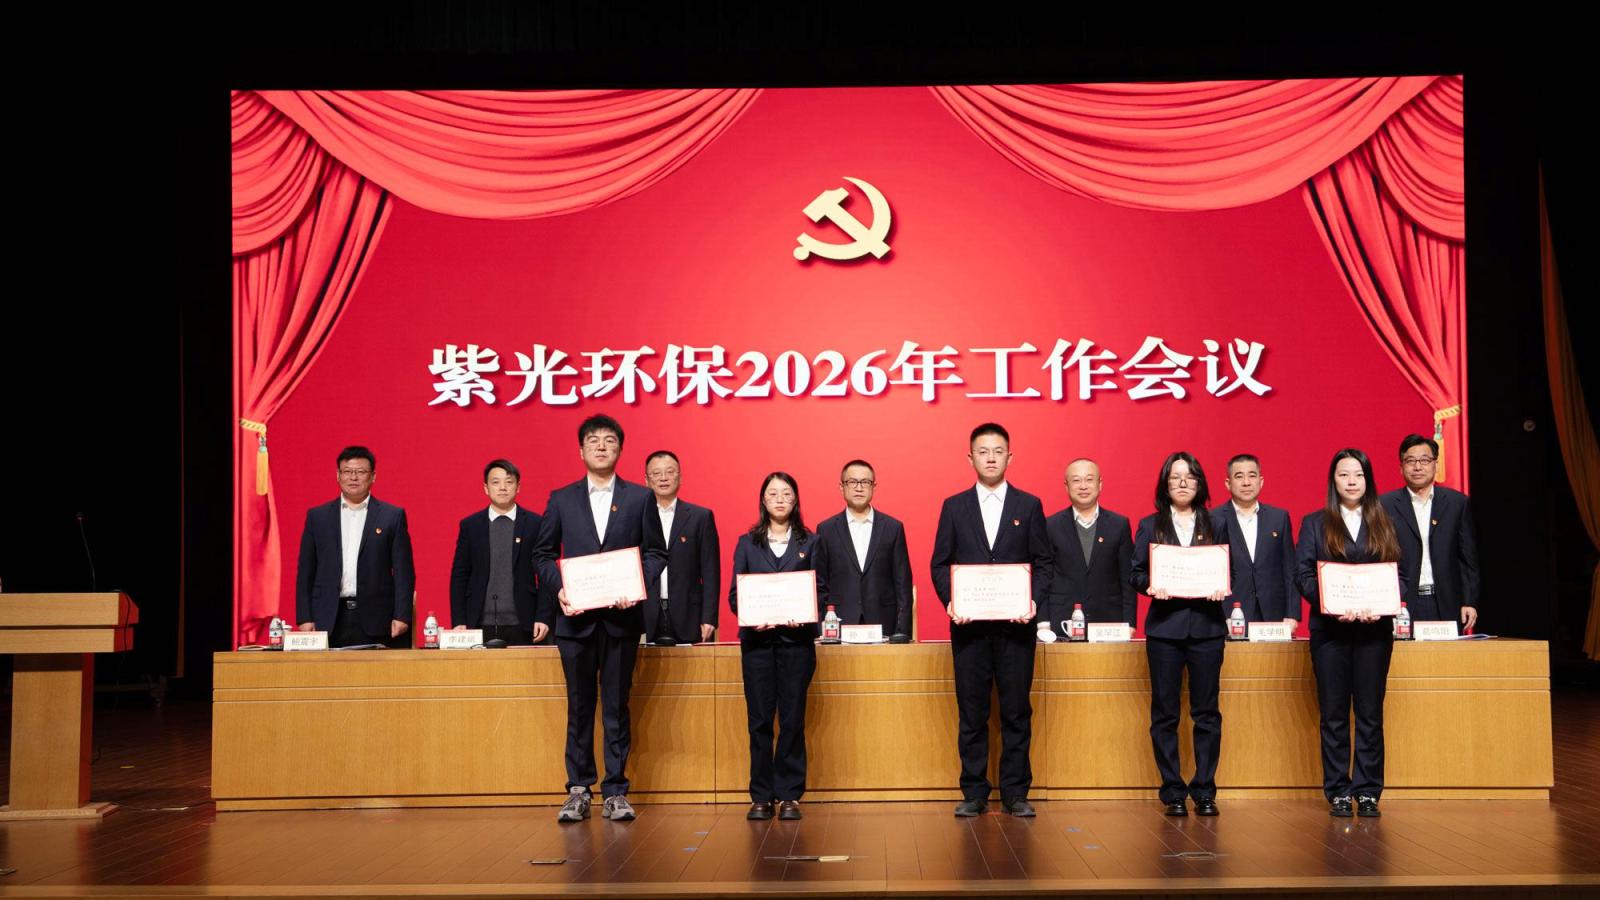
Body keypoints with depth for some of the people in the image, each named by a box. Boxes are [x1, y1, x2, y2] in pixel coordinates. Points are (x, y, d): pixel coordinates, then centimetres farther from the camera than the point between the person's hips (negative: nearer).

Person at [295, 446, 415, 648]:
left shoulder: (393, 516, 6)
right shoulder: (317, 516, 11)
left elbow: (404, 571, 2)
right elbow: (305, 572, 10)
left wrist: (402, 616, -6)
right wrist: (305, 618, 2)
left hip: (376, 621, -1)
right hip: (329, 622, 1)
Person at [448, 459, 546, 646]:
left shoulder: (535, 524, 4)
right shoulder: (469, 525, 8)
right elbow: (459, 577, 8)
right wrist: (458, 622, 0)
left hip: (522, 627, -1)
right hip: (480, 627, 1)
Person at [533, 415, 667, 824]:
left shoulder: (639, 498, 6)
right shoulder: (561, 499, 9)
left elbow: (656, 552, 5)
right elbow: (543, 552, 10)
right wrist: (558, 588, -6)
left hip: (621, 617, -1)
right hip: (576, 616, 1)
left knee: (617, 706, 4)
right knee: (579, 706, 6)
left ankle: (616, 792, 11)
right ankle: (578, 791, 13)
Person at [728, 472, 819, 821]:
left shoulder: (809, 543, 10)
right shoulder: (747, 543, 11)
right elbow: (734, 593, 6)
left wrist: (803, 617, -14)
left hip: (796, 638, 0)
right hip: (757, 638, 1)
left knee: (792, 719, 0)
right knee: (759, 719, 1)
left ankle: (789, 795, 7)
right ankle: (761, 796, 8)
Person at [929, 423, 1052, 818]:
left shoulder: (1029, 505, 7)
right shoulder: (954, 506, 9)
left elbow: (1043, 562, 6)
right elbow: (940, 563, 7)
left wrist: (1035, 601, -10)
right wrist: (949, 601, -9)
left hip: (1015, 623, 0)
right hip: (969, 624, 0)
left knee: (1016, 711, 3)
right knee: (971, 712, 4)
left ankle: (1015, 793, 12)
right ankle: (974, 793, 13)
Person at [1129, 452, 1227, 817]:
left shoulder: (1215, 524, 11)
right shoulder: (1149, 526, 10)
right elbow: (1135, 573, 6)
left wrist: (1221, 589, -11)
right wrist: (1150, 586, -14)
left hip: (1206, 625, 0)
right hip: (1164, 626, 0)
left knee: (1207, 712, 2)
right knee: (1164, 713, 1)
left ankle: (1205, 791, 10)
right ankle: (1173, 792, 9)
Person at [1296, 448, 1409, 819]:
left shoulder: (1383, 524, 12)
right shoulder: (1314, 523, 7)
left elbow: (1400, 574, 7)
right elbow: (1303, 573, -1)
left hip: (1374, 629, 1)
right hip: (1330, 628, -1)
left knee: (1370, 714, 3)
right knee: (1333, 714, 2)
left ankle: (1368, 792, 10)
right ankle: (1338, 792, 8)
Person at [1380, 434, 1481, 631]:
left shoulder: (1458, 503, 9)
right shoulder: (1385, 505, 4)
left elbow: (1469, 560, 8)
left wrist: (1470, 602, 1)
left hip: (1446, 606, 1)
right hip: (1402, 606, -1)